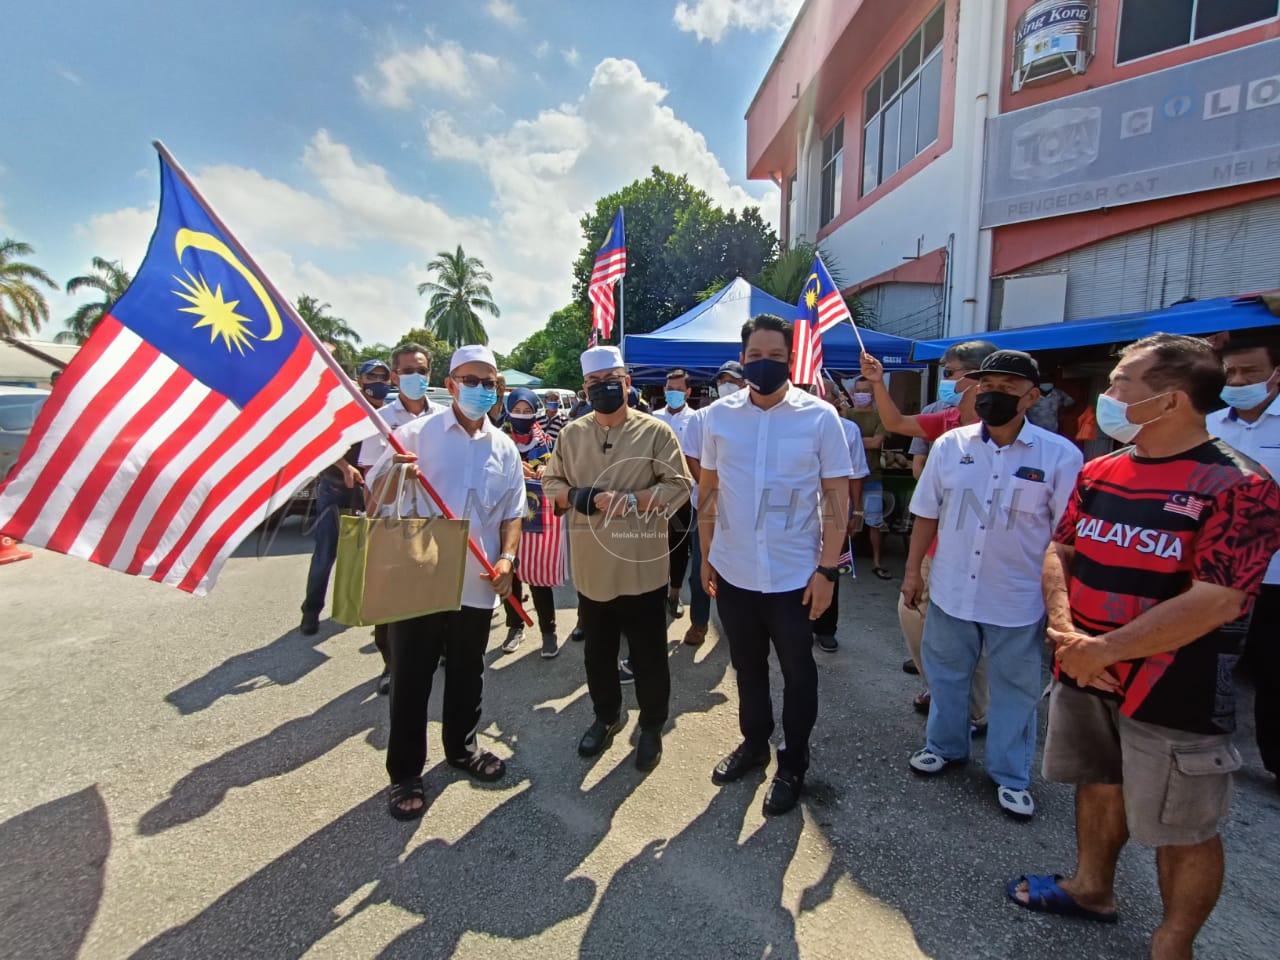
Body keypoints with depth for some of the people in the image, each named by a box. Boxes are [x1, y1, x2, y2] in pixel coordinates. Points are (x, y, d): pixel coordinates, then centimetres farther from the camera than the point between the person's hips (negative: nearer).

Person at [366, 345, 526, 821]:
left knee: (467, 674, 19)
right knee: (410, 679, 8)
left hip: (476, 584, 3)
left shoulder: (504, 447, 6)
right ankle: (405, 773, 27)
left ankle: (462, 747, 41)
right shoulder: (416, 434, -4)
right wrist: (393, 474, -25)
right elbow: (375, 502, -4)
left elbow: (512, 511, 10)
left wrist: (506, 558, -5)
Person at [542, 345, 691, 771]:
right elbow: (550, 482, 9)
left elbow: (678, 486, -9)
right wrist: (577, 497, -12)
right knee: (598, 651, 20)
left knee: (649, 654, 11)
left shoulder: (655, 431, -5)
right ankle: (606, 716, 43)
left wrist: (632, 501, -23)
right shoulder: (571, 434, 6)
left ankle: (652, 727, 32)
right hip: (591, 567, 4)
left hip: (642, 566, -3)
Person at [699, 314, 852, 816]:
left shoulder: (820, 417, -9)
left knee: (797, 672, 15)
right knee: (747, 665, 21)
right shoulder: (718, 415, -1)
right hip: (733, 572, 3)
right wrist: (706, 555, 7)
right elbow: (708, 491, 7)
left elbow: (838, 499, -5)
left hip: (795, 575, -2)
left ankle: (793, 764, 35)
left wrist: (827, 569, -9)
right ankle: (754, 741, 44)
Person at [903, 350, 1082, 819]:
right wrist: (913, 570, 5)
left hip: (1019, 599, -2)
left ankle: (1010, 775, 36)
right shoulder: (950, 445, -3)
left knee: (1014, 688, 15)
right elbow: (927, 513, 4)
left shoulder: (1059, 455, -11)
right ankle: (944, 745, 42)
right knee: (946, 674, 19)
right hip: (951, 590, 3)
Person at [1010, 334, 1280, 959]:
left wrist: (1101, 651, -20)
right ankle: (1092, 888, 45)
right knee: (1097, 786, 23)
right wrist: (1067, 633, -11)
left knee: (1182, 830, 12)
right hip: (1083, 675, 6)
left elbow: (1215, 602, -23)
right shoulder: (1099, 472, 3)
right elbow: (1059, 552, 5)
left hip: (1174, 696, -6)